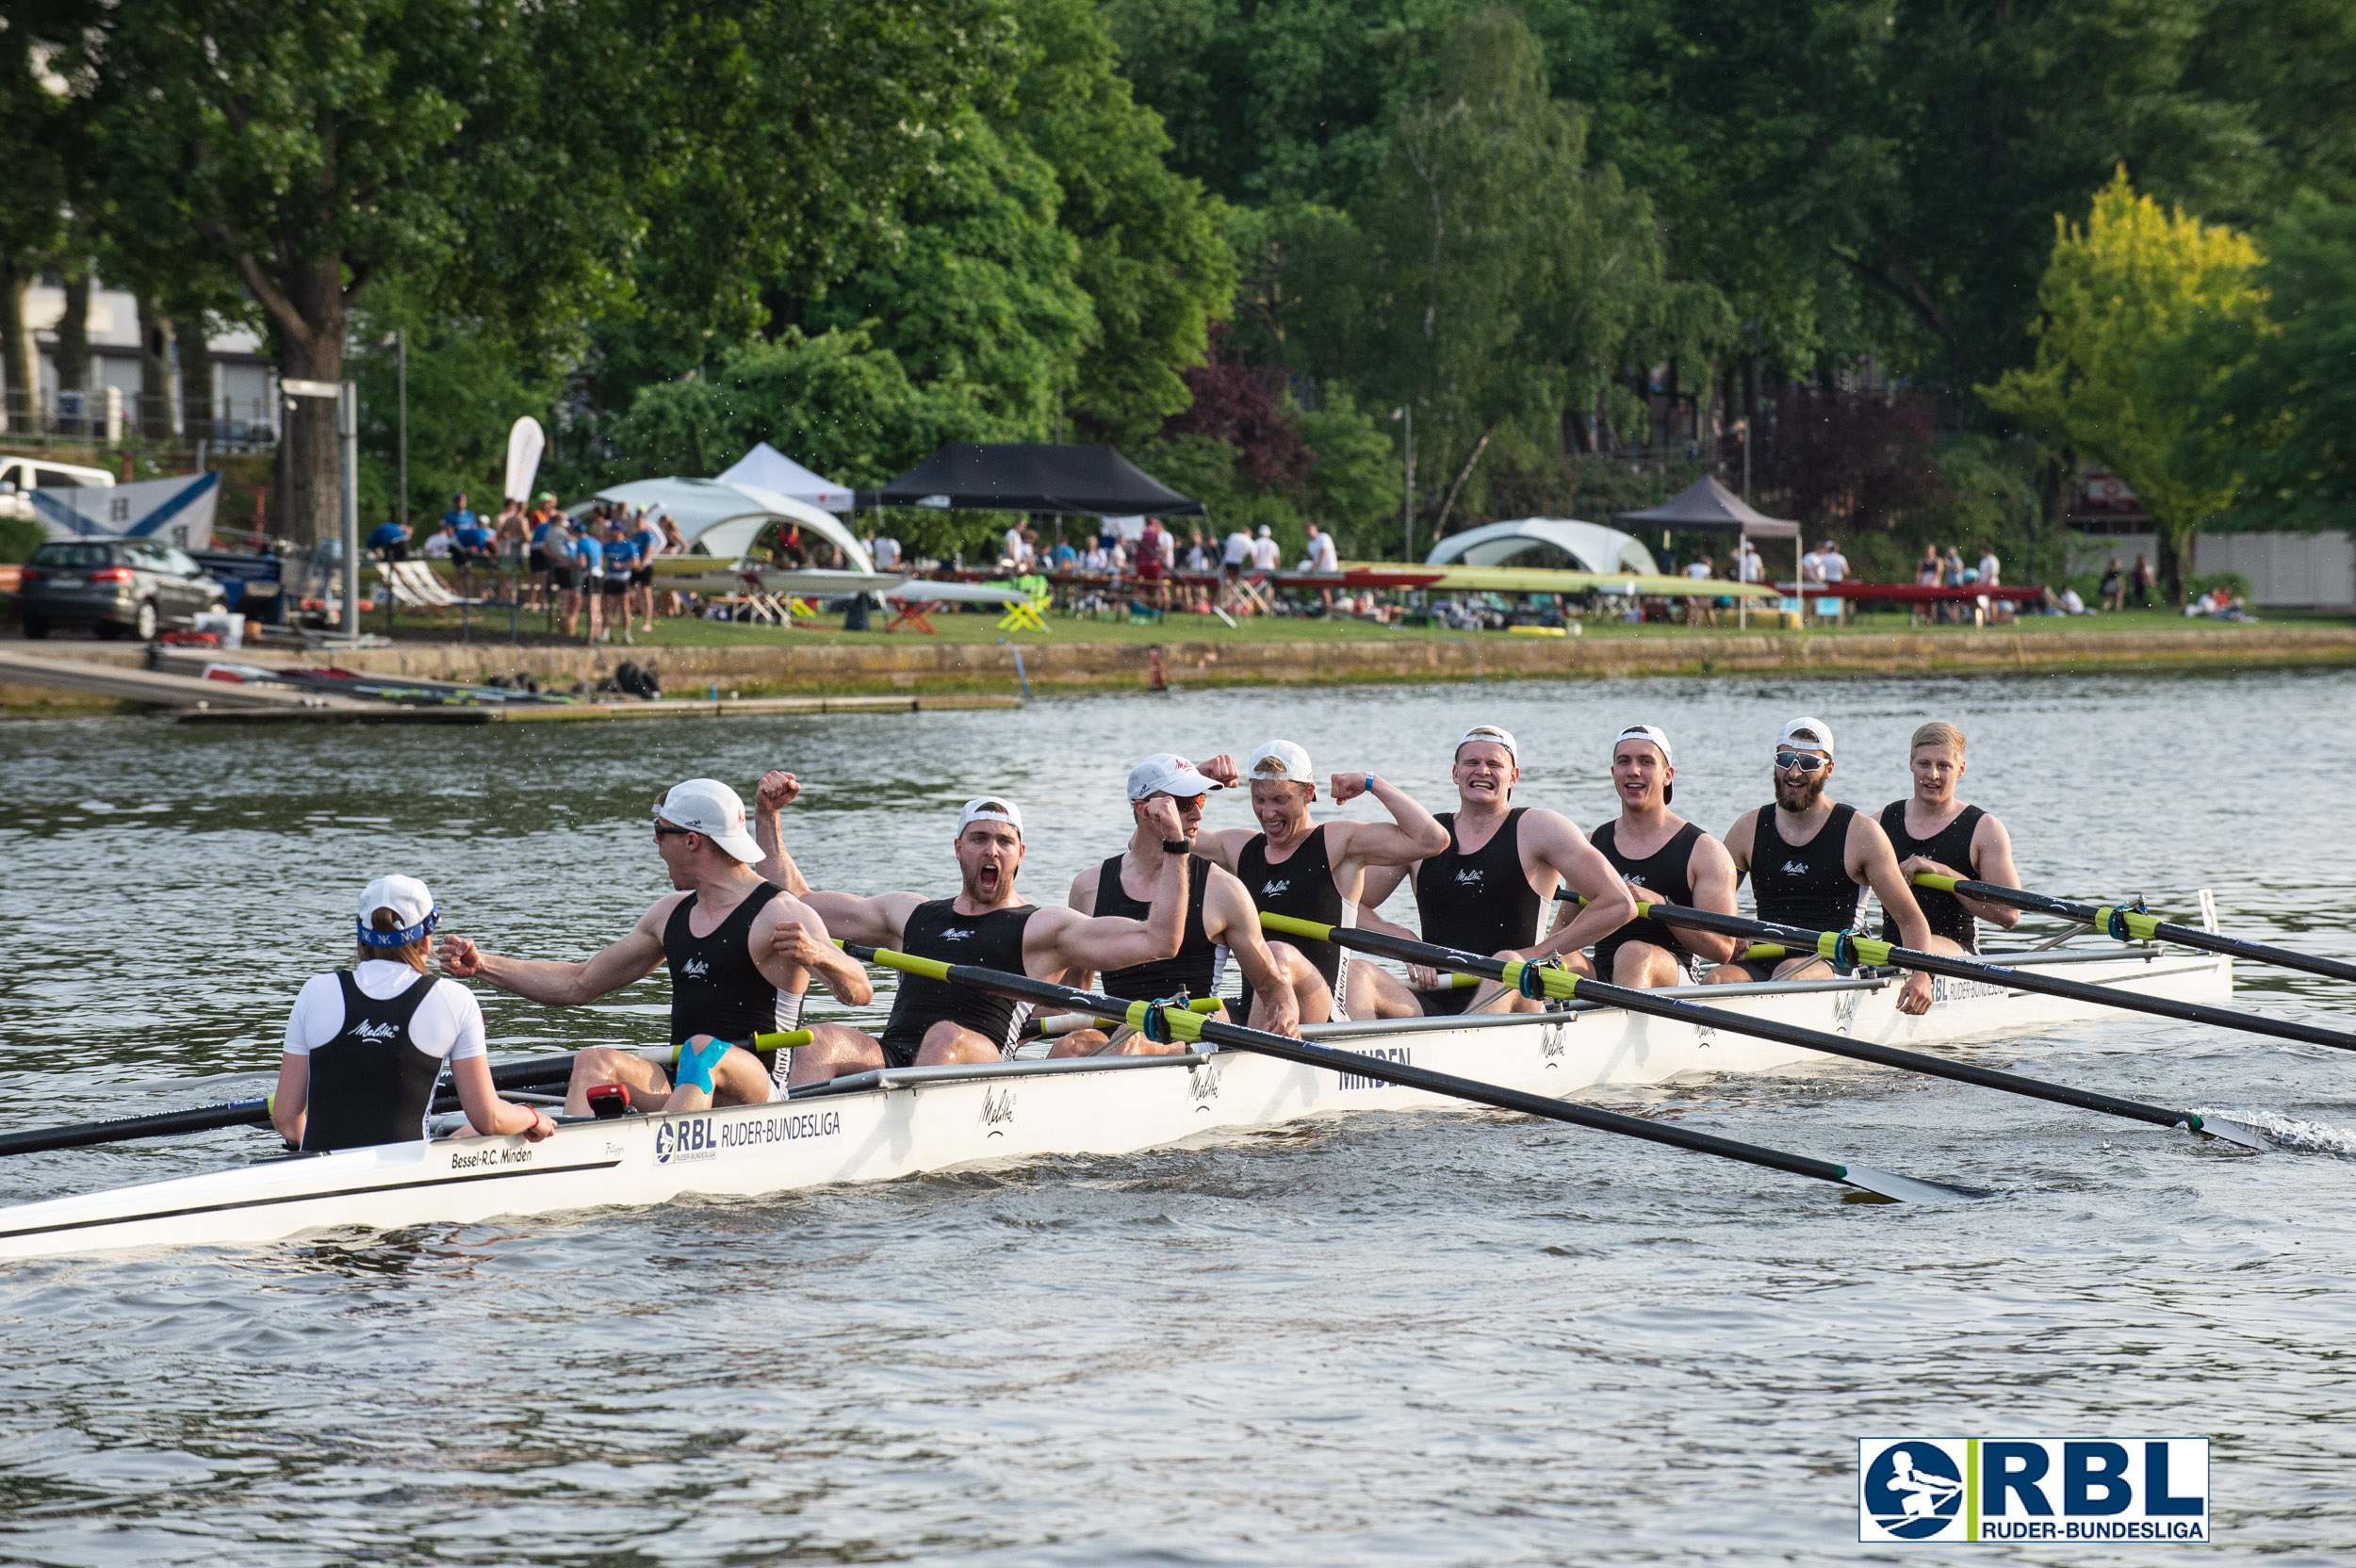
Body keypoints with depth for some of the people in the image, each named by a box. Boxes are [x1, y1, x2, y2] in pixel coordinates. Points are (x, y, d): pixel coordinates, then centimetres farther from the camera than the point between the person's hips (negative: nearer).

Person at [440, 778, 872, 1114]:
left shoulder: (781, 915, -7)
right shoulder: (671, 913, 17)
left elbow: (859, 994, -19)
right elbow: (579, 984, 24)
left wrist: (817, 954, -41)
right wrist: (482, 965, 17)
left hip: (758, 1094, -6)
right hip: (683, 1090, 7)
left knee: (702, 1050, -36)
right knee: (594, 1061, -18)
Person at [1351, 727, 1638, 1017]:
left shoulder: (1537, 828, 5)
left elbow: (1619, 904, -1)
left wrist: (1539, 953, -4)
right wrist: (1404, 940, -2)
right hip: (1431, 1002, 3)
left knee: (1506, 965, -37)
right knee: (1358, 974, -25)